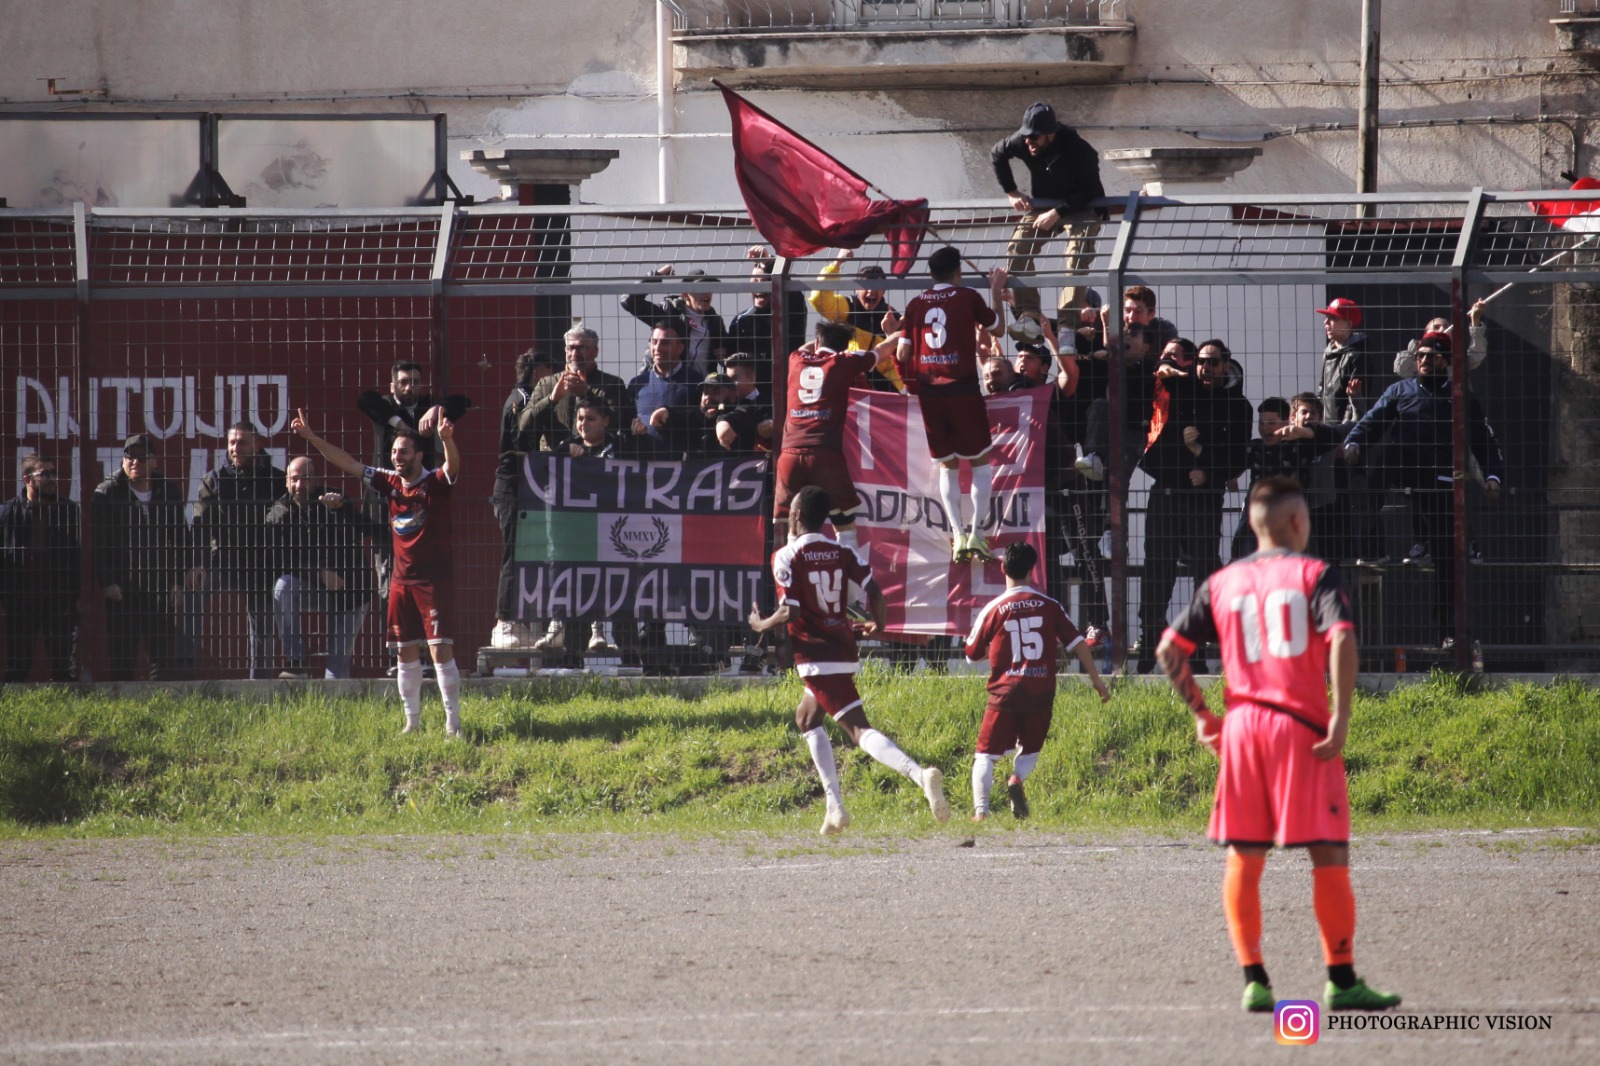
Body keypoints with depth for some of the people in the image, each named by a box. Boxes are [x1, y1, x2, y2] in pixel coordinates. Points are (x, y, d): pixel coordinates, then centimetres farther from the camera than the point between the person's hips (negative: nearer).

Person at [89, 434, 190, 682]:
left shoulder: (168, 492, 10)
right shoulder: (107, 494, 2)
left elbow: (181, 540, 13)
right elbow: (97, 543, -1)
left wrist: (178, 580, 4)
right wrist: (106, 582, -10)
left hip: (160, 589, 2)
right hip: (121, 591, -2)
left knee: (163, 658, 0)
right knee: (121, 659, 0)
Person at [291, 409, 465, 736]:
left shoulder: (435, 484, -8)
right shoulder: (390, 483, 7)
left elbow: (453, 466, -29)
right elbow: (348, 463, 9)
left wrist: (446, 440, -50)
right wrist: (312, 439, 3)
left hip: (435, 580, -6)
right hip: (402, 580, 6)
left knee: (441, 648, -10)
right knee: (406, 652, 8)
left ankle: (453, 723, -7)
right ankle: (412, 722, 16)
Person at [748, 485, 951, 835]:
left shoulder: (786, 557, -8)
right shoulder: (842, 553, 8)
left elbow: (789, 613, -15)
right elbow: (875, 593, 0)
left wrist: (760, 625, 4)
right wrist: (876, 624, 19)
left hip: (815, 658, -7)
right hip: (844, 652, 7)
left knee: (859, 729, -6)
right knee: (806, 719, 19)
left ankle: (919, 774, -27)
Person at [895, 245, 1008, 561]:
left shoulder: (916, 305, 7)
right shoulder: (967, 297, -1)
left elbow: (902, 352, 5)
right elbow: (994, 326, 14)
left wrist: (909, 381, 22)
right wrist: (996, 291, 28)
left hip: (928, 392, 3)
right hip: (963, 389, -3)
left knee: (947, 465, 11)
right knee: (980, 461, 8)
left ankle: (958, 536, 2)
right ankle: (977, 533, -3)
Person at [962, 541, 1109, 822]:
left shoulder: (993, 609, -2)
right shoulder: (1049, 606, 2)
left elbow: (972, 653, 9)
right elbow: (1078, 644, 2)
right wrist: (1097, 681, 11)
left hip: (1005, 693, -2)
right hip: (1041, 693, 2)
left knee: (986, 754, 5)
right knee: (1030, 749, 20)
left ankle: (981, 807, -16)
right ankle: (1017, 779, -12)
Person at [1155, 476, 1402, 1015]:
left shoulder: (1221, 583, 12)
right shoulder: (1315, 574, -1)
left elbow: (1170, 651, 8)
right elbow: (1341, 639, -17)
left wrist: (1201, 713, 16)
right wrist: (1341, 717, -16)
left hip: (1241, 727, 4)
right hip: (1303, 727, -4)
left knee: (1243, 859, 9)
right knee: (1329, 855, 1)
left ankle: (1254, 979, 4)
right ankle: (1342, 980, 1)